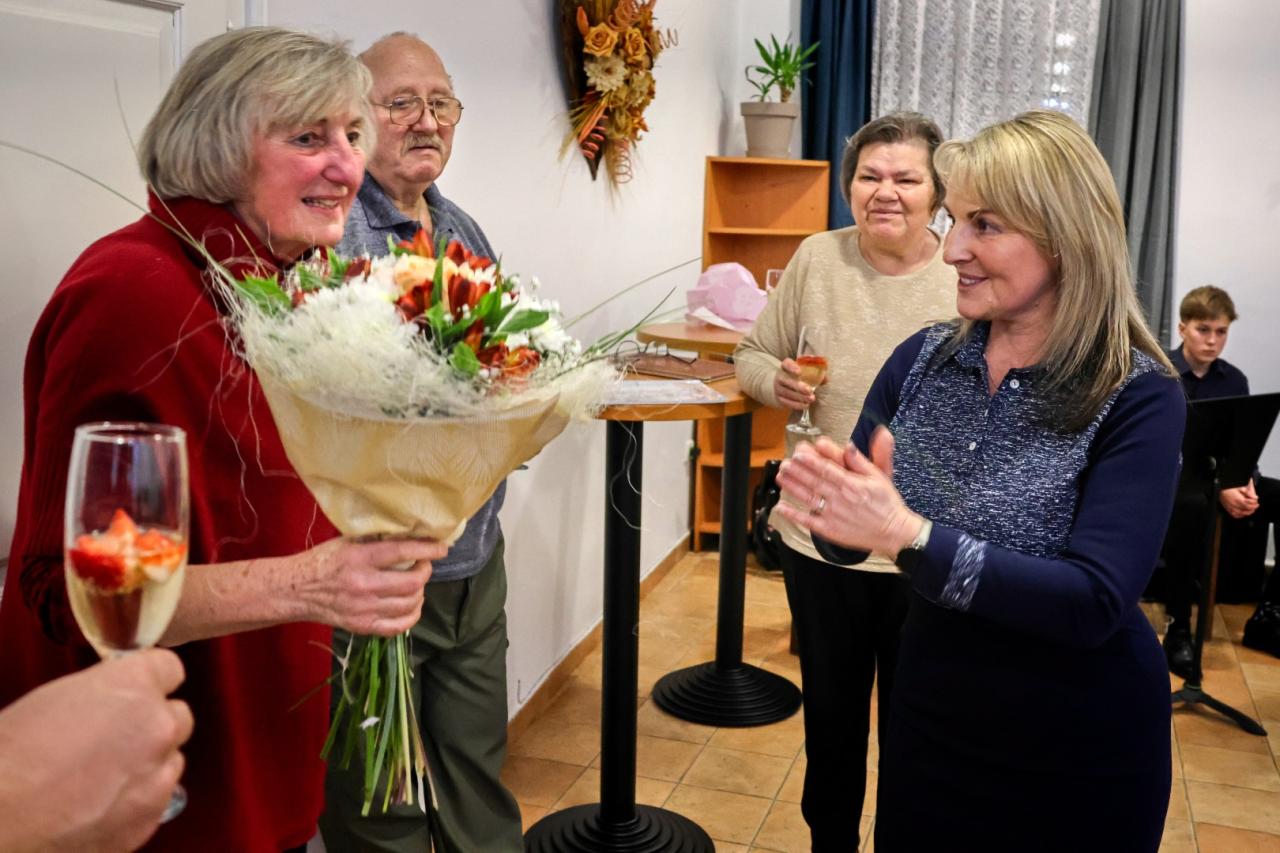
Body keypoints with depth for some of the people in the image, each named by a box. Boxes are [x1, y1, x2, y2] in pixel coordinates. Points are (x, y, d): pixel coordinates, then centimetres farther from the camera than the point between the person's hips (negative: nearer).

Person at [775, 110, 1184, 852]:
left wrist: (908, 535, -35)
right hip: (928, 722, 4)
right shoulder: (922, 359, -6)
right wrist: (831, 504, -24)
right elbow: (855, 539, -1)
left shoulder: (1136, 398, -18)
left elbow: (1095, 603, -27)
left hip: (1081, 758, -3)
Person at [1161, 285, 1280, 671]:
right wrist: (1219, 489, -27)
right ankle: (1178, 626, -26)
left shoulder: (1234, 380, 8)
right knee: (1193, 505, -41)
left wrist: (1244, 483, -16)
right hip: (1169, 474, -6)